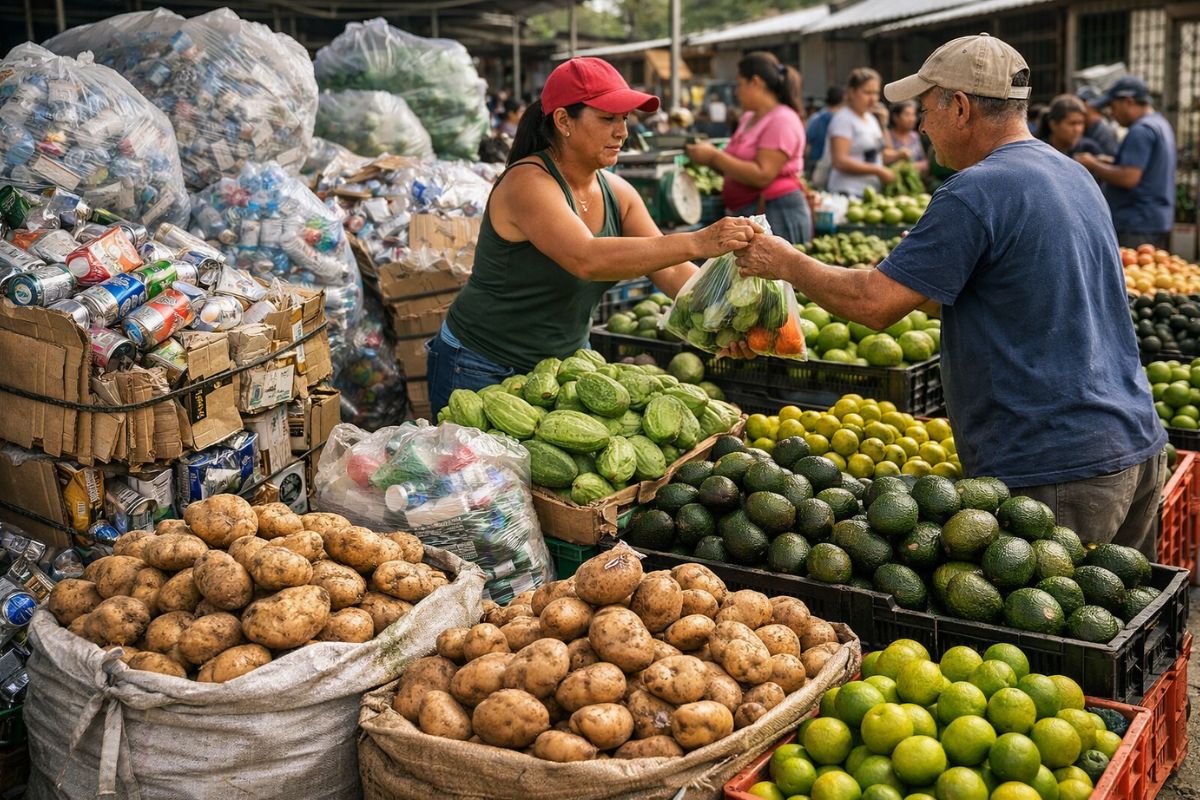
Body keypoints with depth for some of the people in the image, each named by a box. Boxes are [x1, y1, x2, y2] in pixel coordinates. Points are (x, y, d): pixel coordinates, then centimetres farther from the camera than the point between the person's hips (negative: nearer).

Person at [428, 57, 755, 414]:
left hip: (564, 365, 7)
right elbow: (586, 259, -38)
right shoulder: (528, 182, -23)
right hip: (481, 370, -7)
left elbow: (669, 271, -3)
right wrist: (696, 243, -44)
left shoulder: (618, 193, 1)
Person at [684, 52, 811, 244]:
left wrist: (714, 156, -16)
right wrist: (708, 157, 2)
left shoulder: (782, 120, -10)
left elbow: (762, 176, -20)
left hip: (777, 214, -8)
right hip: (745, 213, 8)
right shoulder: (748, 118, 16)